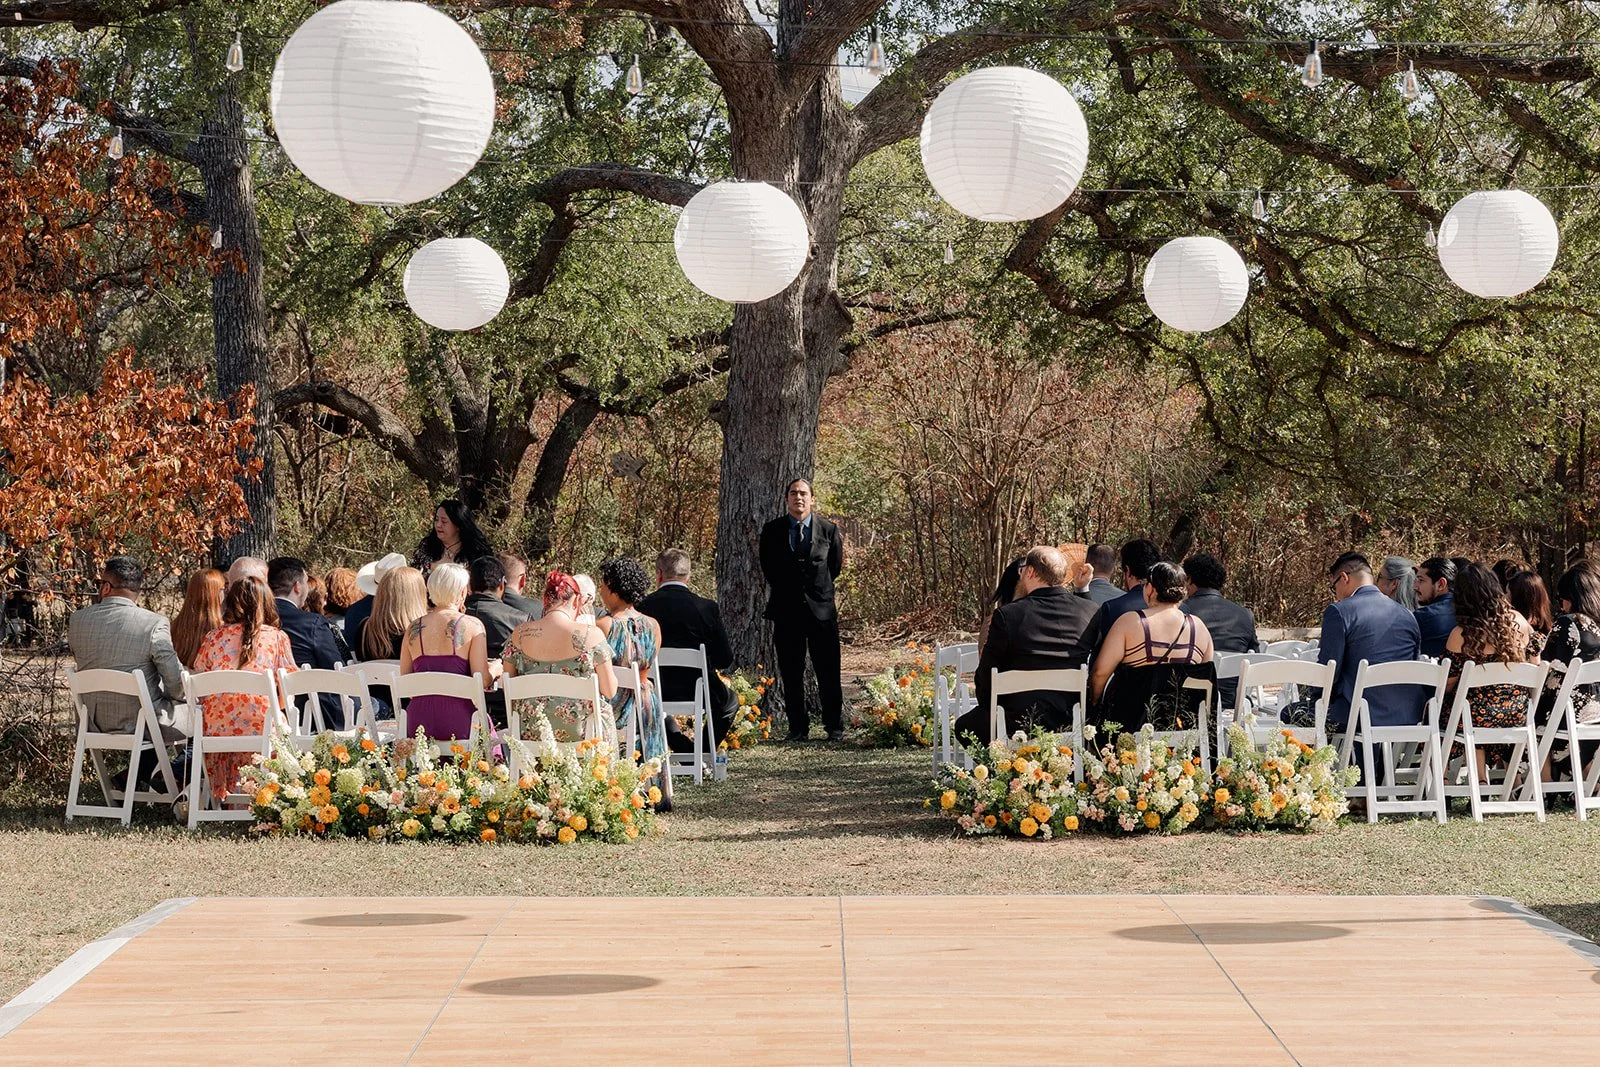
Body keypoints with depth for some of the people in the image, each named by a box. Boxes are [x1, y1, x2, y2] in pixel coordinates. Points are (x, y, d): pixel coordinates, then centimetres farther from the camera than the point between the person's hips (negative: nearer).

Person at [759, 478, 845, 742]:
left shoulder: (829, 530, 3)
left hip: (821, 608, -1)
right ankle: (798, 728, 11)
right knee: (791, 673, 4)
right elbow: (768, 568, 13)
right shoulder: (772, 531, 3)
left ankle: (835, 728, 9)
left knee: (828, 672, 0)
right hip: (786, 611, 1)